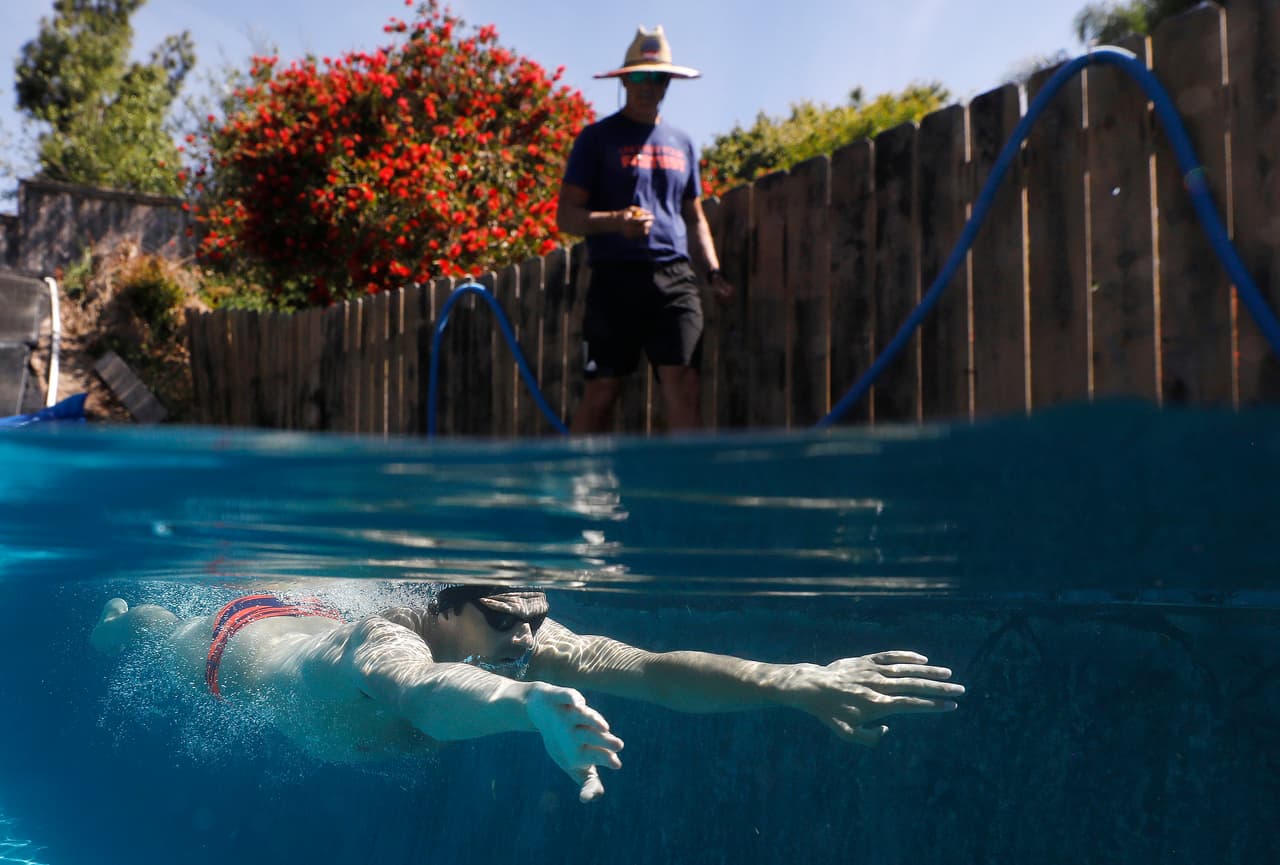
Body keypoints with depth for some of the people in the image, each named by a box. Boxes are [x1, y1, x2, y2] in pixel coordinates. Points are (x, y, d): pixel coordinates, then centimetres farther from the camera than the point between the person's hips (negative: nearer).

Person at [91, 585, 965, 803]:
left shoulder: (524, 639, -39)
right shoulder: (382, 641, -52)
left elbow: (650, 669, -54)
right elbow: (425, 689, -77)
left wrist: (796, 681, -69)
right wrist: (530, 701, -99)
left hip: (318, 621, 3)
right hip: (247, 646, -3)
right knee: (156, 632, 33)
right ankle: (123, 604, 65)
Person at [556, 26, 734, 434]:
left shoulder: (681, 143, 19)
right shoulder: (598, 137, 5)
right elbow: (566, 216, -1)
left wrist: (714, 270, 11)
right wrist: (614, 221, -20)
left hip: (675, 278, 4)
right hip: (616, 277, -3)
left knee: (683, 386, -7)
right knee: (601, 391, -2)